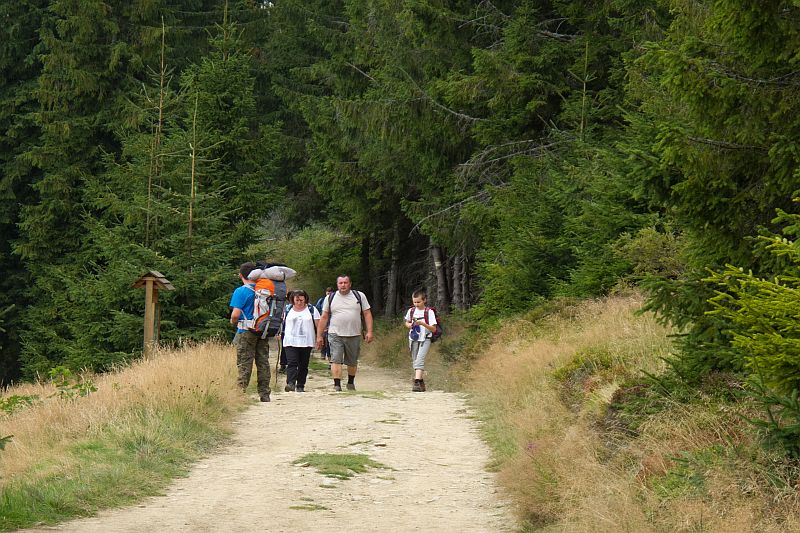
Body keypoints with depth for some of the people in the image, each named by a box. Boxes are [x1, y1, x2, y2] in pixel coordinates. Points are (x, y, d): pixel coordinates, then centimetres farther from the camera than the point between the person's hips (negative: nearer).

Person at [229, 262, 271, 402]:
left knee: (244, 364, -1)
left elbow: (236, 314, -15)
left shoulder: (240, 291, -9)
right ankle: (264, 394, 9)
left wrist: (233, 322, 4)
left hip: (246, 332, -5)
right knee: (263, 363, 8)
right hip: (263, 332, 5)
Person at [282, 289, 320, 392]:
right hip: (290, 342, 0)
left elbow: (318, 325, 4)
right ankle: (291, 383, -26)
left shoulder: (312, 310, 5)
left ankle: (300, 386, 11)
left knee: (303, 365, 4)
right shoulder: (287, 310, 10)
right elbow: (282, 323, 19)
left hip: (306, 342, 0)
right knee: (291, 363, -14)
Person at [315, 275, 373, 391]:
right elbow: (324, 318, 9)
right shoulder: (330, 298, 7)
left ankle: (351, 382, 32)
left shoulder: (359, 296, 7)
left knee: (352, 362, 11)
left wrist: (369, 331, -4)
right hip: (335, 335, -1)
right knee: (336, 360, -13)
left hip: (354, 335, 1)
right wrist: (319, 336, 6)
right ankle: (337, 385, -16)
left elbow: (367, 314, 6)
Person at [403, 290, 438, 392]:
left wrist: (423, 323, -23)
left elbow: (433, 329, -10)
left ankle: (417, 382, -31)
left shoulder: (429, 312, -8)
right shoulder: (411, 311, 5)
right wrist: (410, 325, -1)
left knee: (419, 360, -22)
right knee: (415, 362, 11)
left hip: (425, 339, -6)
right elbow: (407, 322, 22)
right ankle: (422, 383, 24)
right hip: (413, 339, 6)